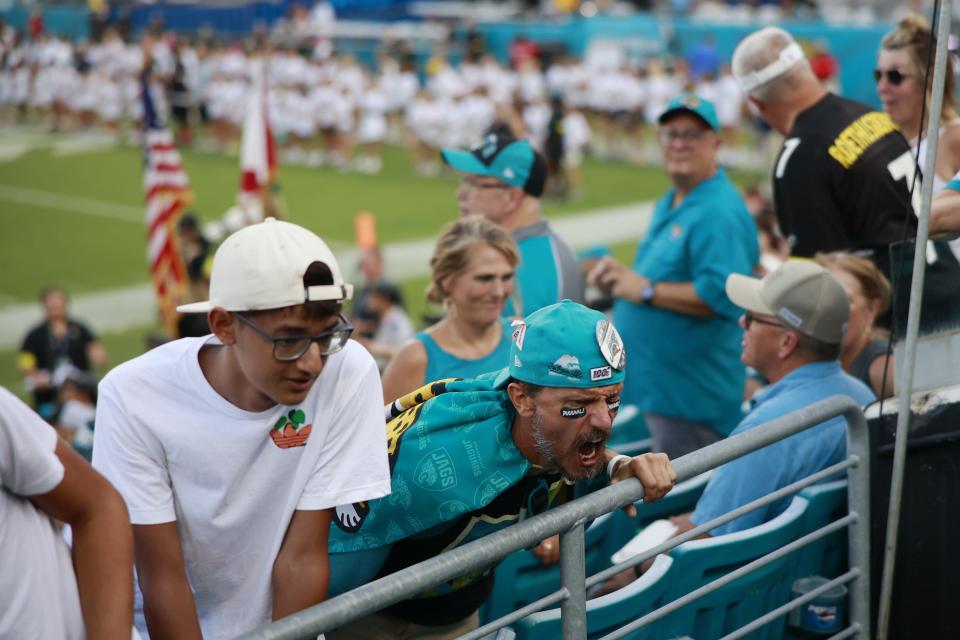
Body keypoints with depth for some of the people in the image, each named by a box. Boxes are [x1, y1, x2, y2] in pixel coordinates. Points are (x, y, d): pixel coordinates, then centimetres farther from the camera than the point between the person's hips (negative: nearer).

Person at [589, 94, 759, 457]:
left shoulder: (719, 213, -16)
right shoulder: (669, 206, 17)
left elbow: (722, 295, -26)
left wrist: (645, 290, -20)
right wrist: (620, 276, 8)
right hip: (655, 384, 10)